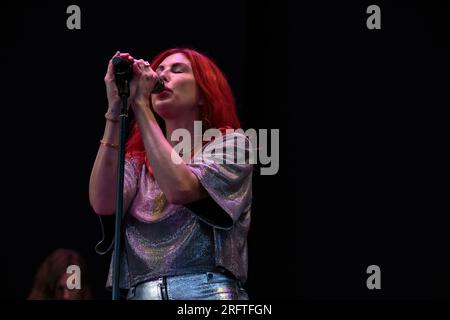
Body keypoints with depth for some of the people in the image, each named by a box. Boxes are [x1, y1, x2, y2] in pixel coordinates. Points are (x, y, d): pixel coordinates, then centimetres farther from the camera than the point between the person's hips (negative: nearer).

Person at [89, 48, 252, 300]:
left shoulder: (230, 143, 7)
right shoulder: (138, 162, 17)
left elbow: (180, 190, -12)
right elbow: (103, 204, -4)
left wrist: (140, 104, -6)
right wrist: (115, 109, -2)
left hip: (209, 291, -3)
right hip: (140, 293, 3)